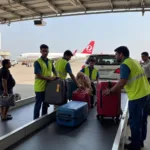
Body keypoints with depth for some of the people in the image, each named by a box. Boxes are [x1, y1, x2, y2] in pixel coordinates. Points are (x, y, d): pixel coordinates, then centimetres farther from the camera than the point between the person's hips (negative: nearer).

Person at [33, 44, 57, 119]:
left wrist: (56, 77, 3)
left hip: (48, 86, 7)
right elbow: (38, 76, -20)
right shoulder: (37, 62, -13)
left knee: (46, 104, 17)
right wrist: (49, 78, -18)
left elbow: (54, 71, 22)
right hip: (40, 87, -7)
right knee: (38, 104, 3)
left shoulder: (50, 62, 8)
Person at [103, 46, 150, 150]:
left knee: (135, 121, 5)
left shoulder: (125, 64, -14)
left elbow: (122, 83, -21)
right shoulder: (135, 61, 15)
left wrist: (110, 91, -7)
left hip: (137, 96, -10)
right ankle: (140, 140, 37)